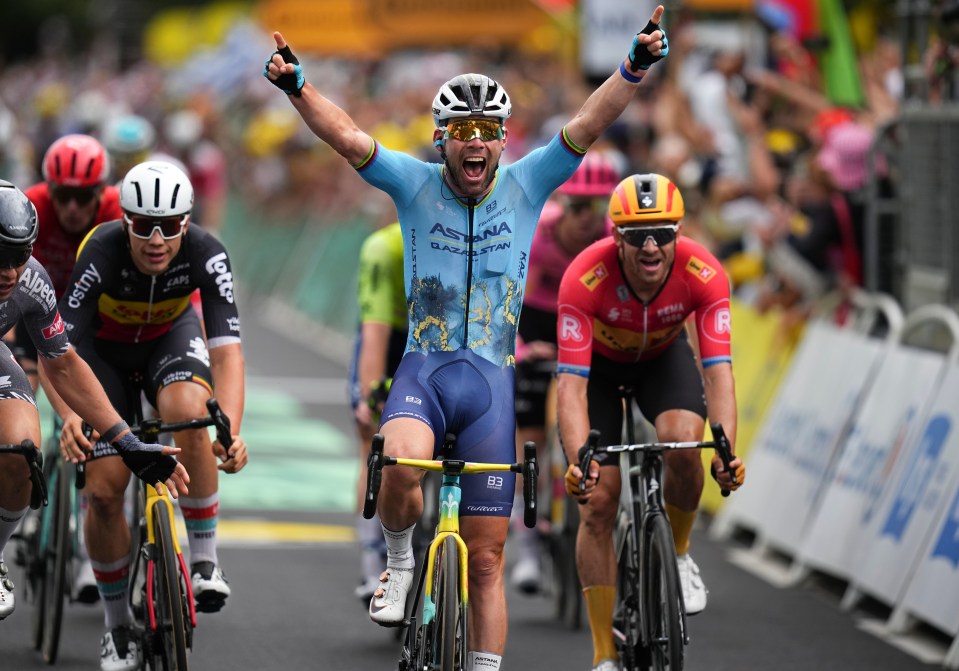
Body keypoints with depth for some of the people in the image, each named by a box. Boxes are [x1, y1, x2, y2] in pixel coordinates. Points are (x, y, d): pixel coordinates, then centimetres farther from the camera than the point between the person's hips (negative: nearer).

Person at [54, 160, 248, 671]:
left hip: (170, 334, 1)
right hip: (102, 345, 0)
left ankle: (204, 561, -19)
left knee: (191, 414, -33)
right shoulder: (101, 254, -35)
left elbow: (227, 350, -35)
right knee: (104, 489, -10)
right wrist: (69, 418, -52)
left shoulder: (205, 256, -31)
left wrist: (231, 431, -50)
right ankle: (116, 625, 11)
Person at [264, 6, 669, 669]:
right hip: (423, 369, -1)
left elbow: (588, 125, -10)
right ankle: (401, 562, -3)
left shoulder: (526, 185, 1)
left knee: (487, 558, 3)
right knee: (400, 467, -34)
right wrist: (296, 87, -29)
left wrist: (636, 67, -24)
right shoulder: (416, 184, -1)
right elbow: (348, 137, -13)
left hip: (492, 380, 1)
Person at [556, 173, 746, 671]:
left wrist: (727, 451, -50)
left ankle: (677, 555, 0)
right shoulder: (584, 278, -38)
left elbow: (717, 370, -35)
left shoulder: (704, 275, -34)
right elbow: (571, 385, -40)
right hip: (598, 361, -1)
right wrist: (579, 460, -54)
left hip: (664, 355, 1)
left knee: (683, 443, -30)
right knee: (598, 502, -8)